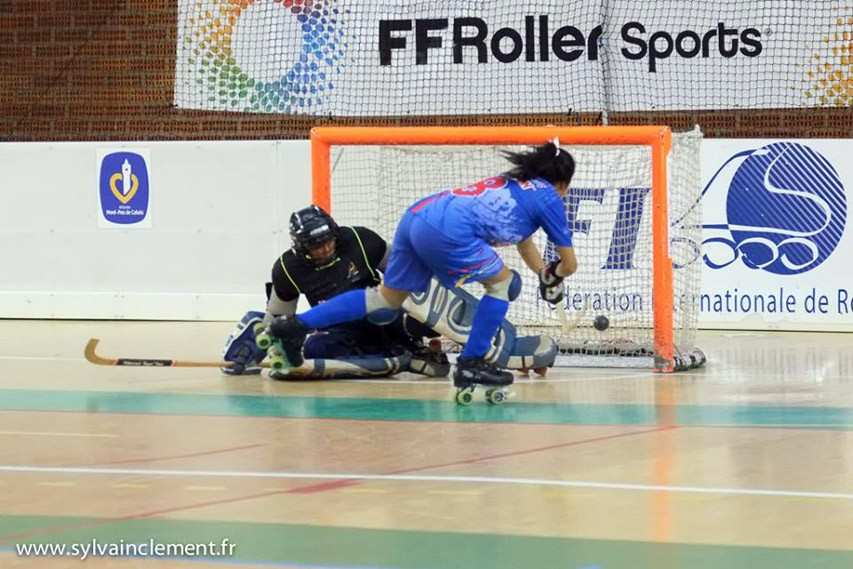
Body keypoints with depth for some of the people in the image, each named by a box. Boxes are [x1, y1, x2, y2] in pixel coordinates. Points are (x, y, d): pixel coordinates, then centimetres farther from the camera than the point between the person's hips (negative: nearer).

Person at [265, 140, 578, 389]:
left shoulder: (514, 182, 33)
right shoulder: (549, 197, 11)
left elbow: (523, 242, 48)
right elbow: (569, 263, 19)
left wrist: (546, 275, 47)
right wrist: (553, 275, 39)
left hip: (417, 215, 8)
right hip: (448, 229, -8)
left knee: (388, 297, 16)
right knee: (501, 282, 11)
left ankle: (296, 325, 12)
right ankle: (470, 364, 10)